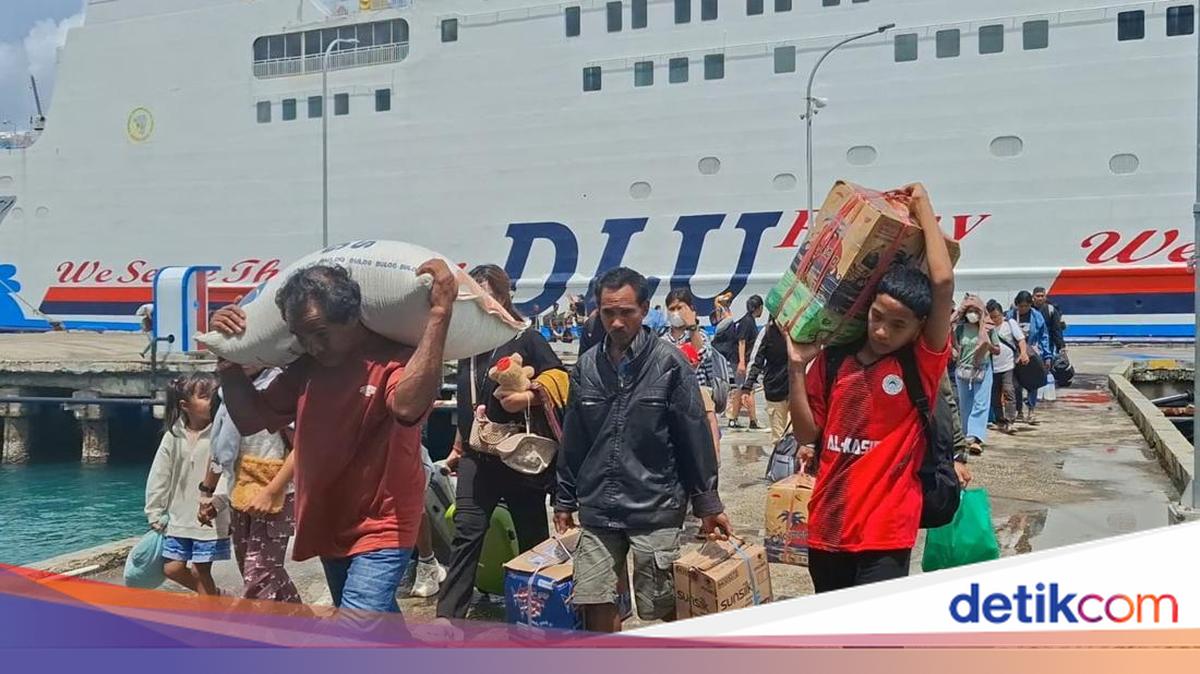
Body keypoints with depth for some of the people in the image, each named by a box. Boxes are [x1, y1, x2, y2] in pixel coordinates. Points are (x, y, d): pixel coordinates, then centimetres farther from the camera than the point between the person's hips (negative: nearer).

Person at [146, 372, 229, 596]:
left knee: (200, 570, 1)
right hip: (178, 519, 5)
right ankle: (213, 595, 32)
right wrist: (155, 515, 8)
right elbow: (159, 477, 7)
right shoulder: (173, 436, 1)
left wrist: (217, 501, -28)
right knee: (172, 569, 10)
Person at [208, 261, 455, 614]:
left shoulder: (395, 359, -20)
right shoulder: (307, 367, 1)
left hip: (381, 529, -8)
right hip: (330, 528, 8)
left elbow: (407, 406, -44)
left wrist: (439, 313, -45)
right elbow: (251, 419, 9)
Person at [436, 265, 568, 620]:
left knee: (532, 535, 9)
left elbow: (560, 380, -12)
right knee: (467, 532, -5)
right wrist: (460, 446, 25)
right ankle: (448, 616, -6)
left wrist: (528, 396, -27)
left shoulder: (525, 338, -6)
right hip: (477, 455, 4)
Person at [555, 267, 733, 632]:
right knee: (596, 604, 5)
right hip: (597, 509, 4)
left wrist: (707, 505, -1)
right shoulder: (587, 366, 5)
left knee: (661, 609, 4)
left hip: (655, 508, -3)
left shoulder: (669, 363, -7)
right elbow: (573, 441, 12)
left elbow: (695, 438, -4)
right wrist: (565, 501, 15)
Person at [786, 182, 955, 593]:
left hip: (885, 533, -4)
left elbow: (943, 282, -18)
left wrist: (923, 208, -7)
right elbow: (806, 434, 5)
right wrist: (797, 367, -5)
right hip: (826, 527, 4)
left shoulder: (923, 364, -7)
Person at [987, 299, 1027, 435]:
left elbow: (1021, 339, -4)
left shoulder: (1010, 323, 0)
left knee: (1009, 392, -15)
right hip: (992, 367, 3)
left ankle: (1009, 422, -16)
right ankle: (1000, 422, 23)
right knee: (995, 397, 9)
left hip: (1009, 366, -3)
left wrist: (1023, 352, -17)